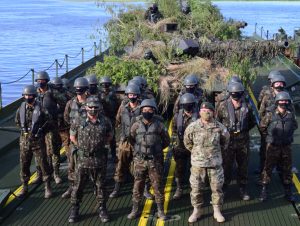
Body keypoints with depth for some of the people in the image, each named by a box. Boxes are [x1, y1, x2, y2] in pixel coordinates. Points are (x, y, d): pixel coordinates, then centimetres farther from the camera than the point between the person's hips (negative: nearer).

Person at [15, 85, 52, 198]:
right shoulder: (21, 108, 2)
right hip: (24, 140, 4)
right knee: (24, 164, 10)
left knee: (43, 163, 0)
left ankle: (47, 188, 11)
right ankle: (24, 187, 24)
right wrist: (24, 129, 7)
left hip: (38, 141, -4)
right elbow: (17, 122, 17)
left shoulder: (40, 108, -10)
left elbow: (49, 120, -2)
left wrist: (41, 130, -7)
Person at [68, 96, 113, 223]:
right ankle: (74, 210, 19)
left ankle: (102, 209, 25)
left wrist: (101, 145, 6)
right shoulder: (79, 121, -4)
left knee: (100, 185, 11)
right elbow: (72, 136, 9)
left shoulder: (105, 121, -2)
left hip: (100, 159, 1)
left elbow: (110, 136, 15)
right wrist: (82, 146, 6)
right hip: (83, 159, -1)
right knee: (78, 185, 6)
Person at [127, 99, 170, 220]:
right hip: (140, 160, 1)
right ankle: (135, 210, 20)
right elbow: (131, 140, 14)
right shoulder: (136, 125, -2)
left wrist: (156, 149, 7)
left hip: (155, 161, -1)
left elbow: (166, 141, 7)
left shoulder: (159, 125, -5)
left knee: (158, 186, 5)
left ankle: (160, 211, 16)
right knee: (138, 185, 8)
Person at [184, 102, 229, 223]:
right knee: (196, 188, 8)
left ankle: (217, 211, 24)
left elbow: (225, 140, 12)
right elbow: (187, 142, 7)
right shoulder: (192, 127, -10)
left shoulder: (219, 127, -8)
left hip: (215, 163, 0)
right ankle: (197, 211, 26)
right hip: (198, 163, 0)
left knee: (217, 187, 8)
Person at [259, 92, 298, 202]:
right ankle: (264, 191, 13)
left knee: (286, 169, 11)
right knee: (268, 168, 3)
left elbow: (295, 126, 17)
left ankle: (288, 192, 23)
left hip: (286, 146, 3)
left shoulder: (291, 115, -2)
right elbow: (262, 127, -1)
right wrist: (271, 133, 4)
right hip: (273, 146, -3)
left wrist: (288, 134, 9)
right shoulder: (270, 114, -12)